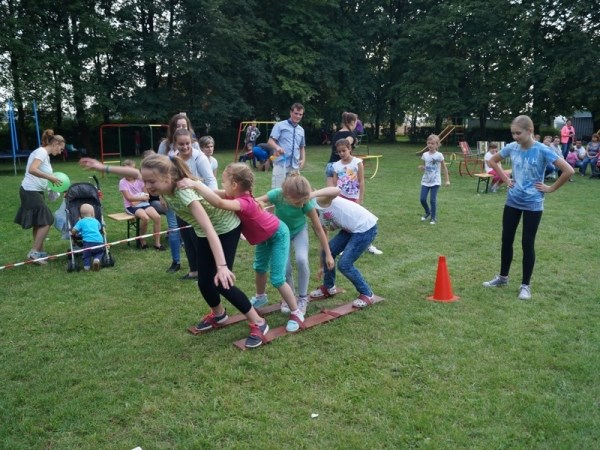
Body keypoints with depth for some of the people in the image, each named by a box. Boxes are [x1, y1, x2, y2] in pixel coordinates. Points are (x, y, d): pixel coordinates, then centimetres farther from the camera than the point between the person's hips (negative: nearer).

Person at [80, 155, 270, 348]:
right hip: (202, 232, 7)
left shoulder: (185, 193, -39)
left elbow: (210, 230, -48)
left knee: (221, 283, -13)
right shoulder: (163, 184, -17)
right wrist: (105, 168, 4)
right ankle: (218, 314, 34)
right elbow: (135, 172, 4)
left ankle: (258, 323, 1)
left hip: (226, 228, -7)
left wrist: (222, 266, -56)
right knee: (204, 281, 5)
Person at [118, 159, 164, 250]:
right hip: (131, 206, -4)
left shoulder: (139, 179, 9)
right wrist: (142, 197, -7)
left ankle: (157, 243, -12)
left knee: (157, 217, -22)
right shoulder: (123, 182, -3)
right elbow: (129, 198, -10)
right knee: (145, 218, -33)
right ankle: (142, 240, -6)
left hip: (143, 203, 4)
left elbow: (146, 194, 7)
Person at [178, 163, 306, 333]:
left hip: (278, 235, -9)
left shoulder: (244, 203, -39)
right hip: (265, 236, 9)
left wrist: (196, 185, -53)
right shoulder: (239, 195, -13)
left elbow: (219, 203, -55)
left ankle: (296, 313, 5)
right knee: (259, 268, 25)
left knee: (277, 279, -9)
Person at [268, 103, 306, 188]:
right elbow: (270, 141, -7)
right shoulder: (280, 125, 0)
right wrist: (277, 147, -28)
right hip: (281, 163, -5)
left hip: (294, 166, 6)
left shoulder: (301, 130, 18)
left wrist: (303, 159, 10)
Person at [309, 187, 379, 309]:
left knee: (344, 264, -9)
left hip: (366, 228, -9)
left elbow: (336, 191, -35)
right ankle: (328, 287, 30)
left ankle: (367, 294, 11)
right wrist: (322, 266, 27)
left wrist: (312, 194, -40)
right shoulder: (320, 220, 11)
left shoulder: (319, 202, -14)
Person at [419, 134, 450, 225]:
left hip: (435, 181, -4)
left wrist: (447, 180, -3)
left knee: (433, 200, -5)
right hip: (425, 181, 4)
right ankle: (428, 213, 27)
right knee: (422, 199, 0)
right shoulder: (425, 155, 3)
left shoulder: (439, 155, -9)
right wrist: (422, 168, -9)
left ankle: (433, 217, 12)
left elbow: (444, 168, -2)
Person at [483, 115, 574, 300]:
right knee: (506, 240, 11)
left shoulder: (542, 150, -16)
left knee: (527, 243, 2)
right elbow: (492, 161, 16)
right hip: (512, 202, 4)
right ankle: (503, 277, 28)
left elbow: (568, 170, -19)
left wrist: (551, 188, -12)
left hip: (532, 204, -4)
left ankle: (525, 285, 15)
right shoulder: (511, 147, -2)